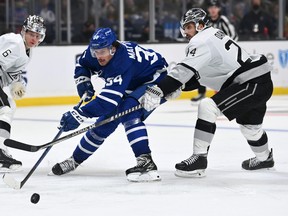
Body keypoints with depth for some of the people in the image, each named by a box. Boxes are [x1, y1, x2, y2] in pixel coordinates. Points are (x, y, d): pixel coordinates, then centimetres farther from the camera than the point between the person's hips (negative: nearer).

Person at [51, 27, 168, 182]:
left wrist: (79, 114, -51)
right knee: (106, 121, 9)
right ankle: (75, 160, 26)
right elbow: (82, 66, 8)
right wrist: (83, 82, -13)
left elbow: (108, 100, -45)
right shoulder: (95, 50, -16)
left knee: (129, 110, -34)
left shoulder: (122, 63, -40)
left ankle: (145, 162, -41)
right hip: (131, 87, 9)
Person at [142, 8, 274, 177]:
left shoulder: (203, 40, -13)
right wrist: (179, 87, 5)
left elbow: (186, 70, -26)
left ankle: (199, 159, -17)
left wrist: (159, 90, -32)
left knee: (208, 107, -18)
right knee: (249, 124, 32)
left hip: (253, 84, -11)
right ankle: (264, 158, 57)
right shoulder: (215, 35, 16)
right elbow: (200, 74, 18)